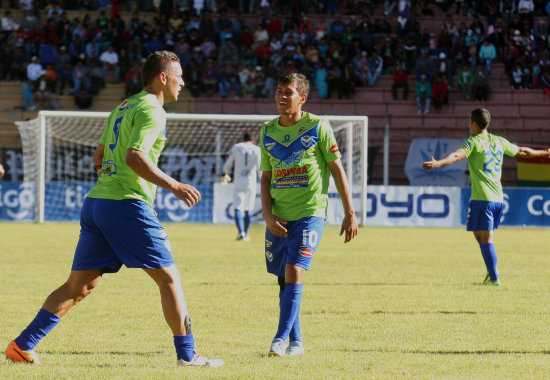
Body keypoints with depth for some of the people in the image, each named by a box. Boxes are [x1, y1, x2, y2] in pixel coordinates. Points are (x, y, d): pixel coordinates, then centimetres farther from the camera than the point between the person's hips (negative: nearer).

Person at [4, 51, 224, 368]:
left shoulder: (123, 108, 21)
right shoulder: (151, 110, -7)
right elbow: (134, 157, -20)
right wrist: (174, 186, -21)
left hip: (96, 200, 9)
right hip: (127, 205, -9)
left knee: (79, 285, 11)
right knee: (169, 277, -2)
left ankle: (22, 345, 8)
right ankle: (187, 354, -2)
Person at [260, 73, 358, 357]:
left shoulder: (317, 127, -3)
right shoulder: (267, 132, 9)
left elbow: (337, 169, 1)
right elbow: (266, 177, 13)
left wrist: (349, 213, 0)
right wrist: (267, 215, -2)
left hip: (309, 213, -5)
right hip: (278, 218, 5)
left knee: (294, 272, -17)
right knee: (284, 280, 7)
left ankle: (282, 339, -17)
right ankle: (296, 342, 16)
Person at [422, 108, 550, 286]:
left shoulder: (474, 142, -7)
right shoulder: (499, 141, 14)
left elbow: (457, 155, -26)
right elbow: (521, 151, 27)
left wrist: (438, 163, -40)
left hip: (482, 198, -7)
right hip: (498, 198, 7)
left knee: (486, 238, -4)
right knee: (479, 233, 18)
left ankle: (494, 278, -7)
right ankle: (491, 272, 13)